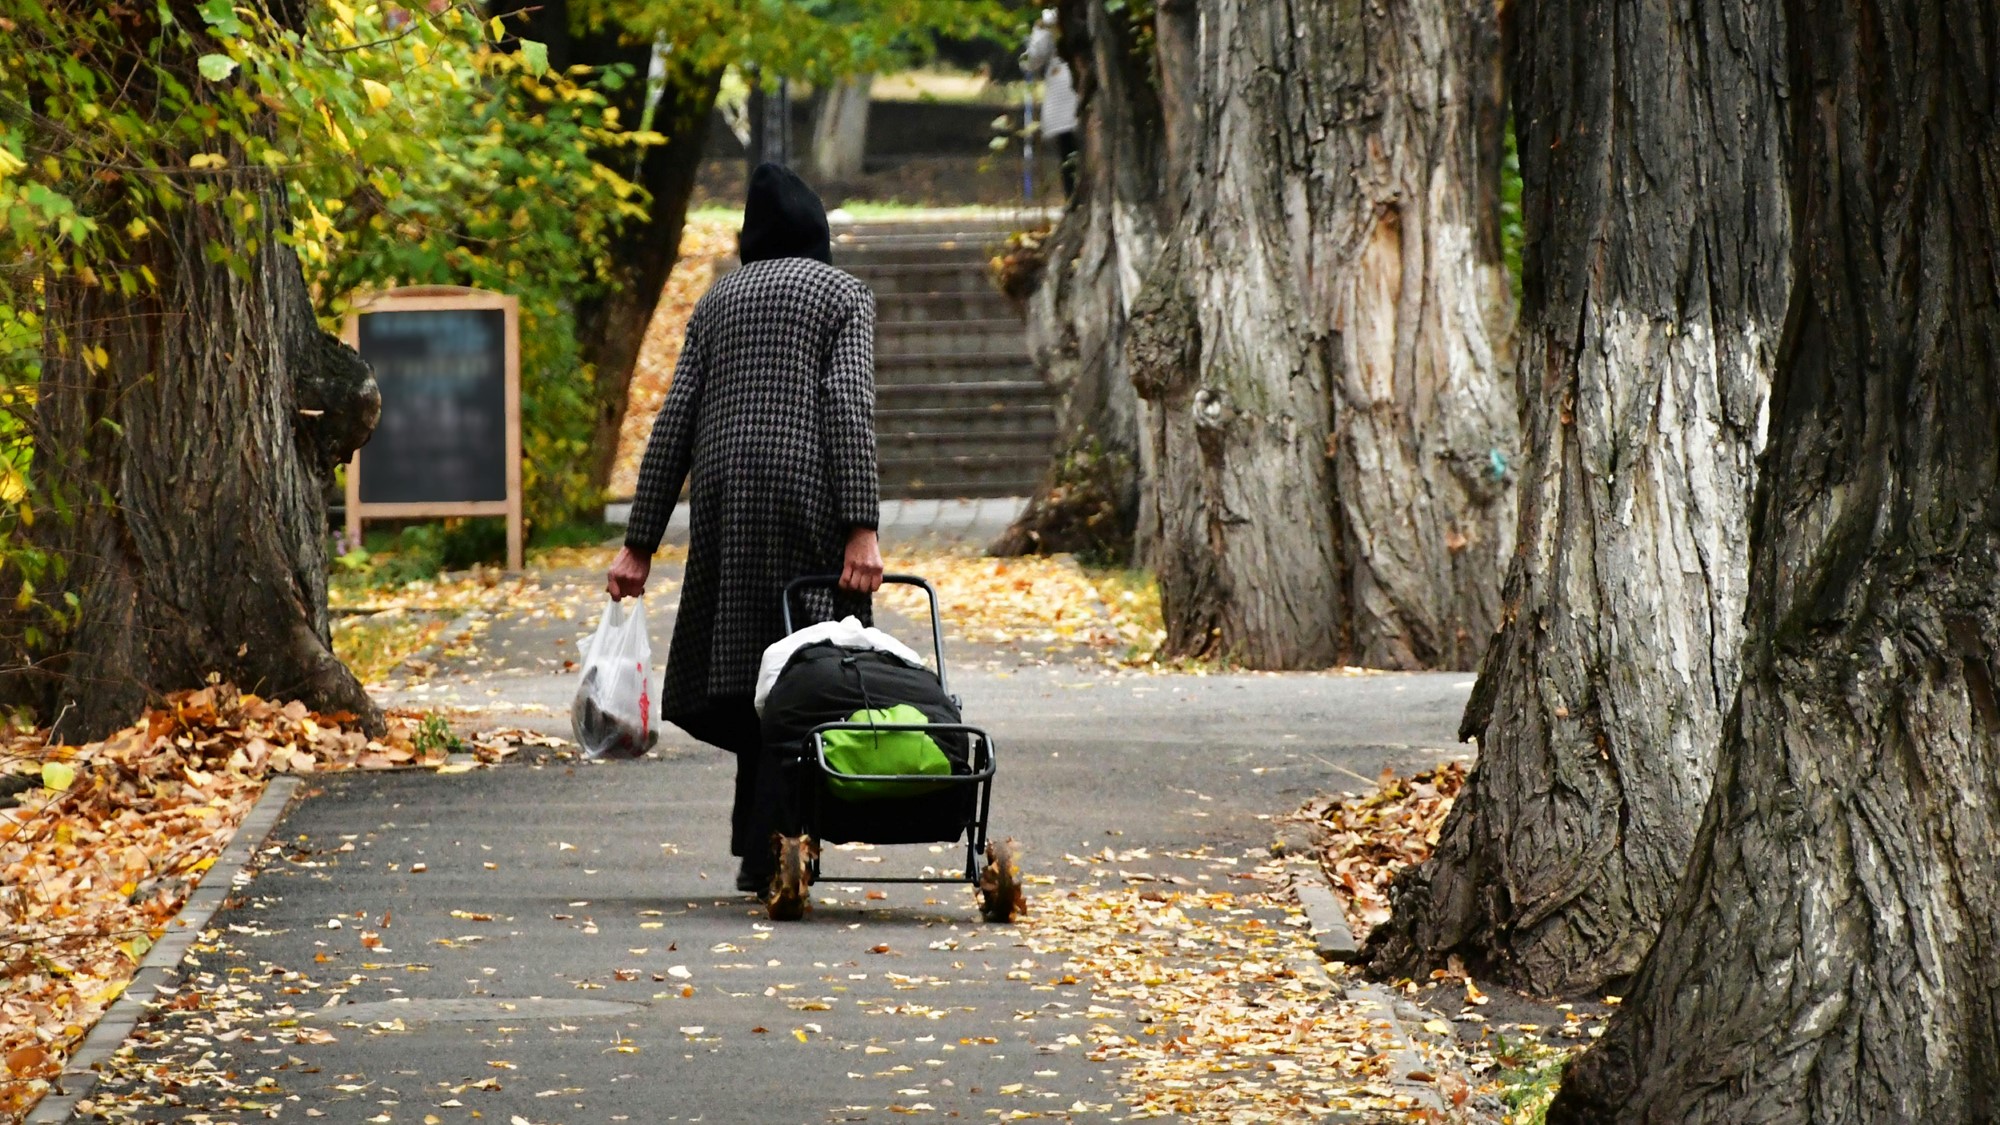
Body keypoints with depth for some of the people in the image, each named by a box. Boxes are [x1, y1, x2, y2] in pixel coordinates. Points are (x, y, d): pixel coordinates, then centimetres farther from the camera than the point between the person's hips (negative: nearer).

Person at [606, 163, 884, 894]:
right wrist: (862, 527, -13)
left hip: (722, 492, 4)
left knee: (743, 669, 8)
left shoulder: (717, 301, 18)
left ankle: (760, 851, 5)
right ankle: (772, 847, -12)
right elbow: (849, 406, -7)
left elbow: (674, 422, 12)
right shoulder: (843, 295, 8)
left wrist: (640, 543, 11)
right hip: (805, 492, -4)